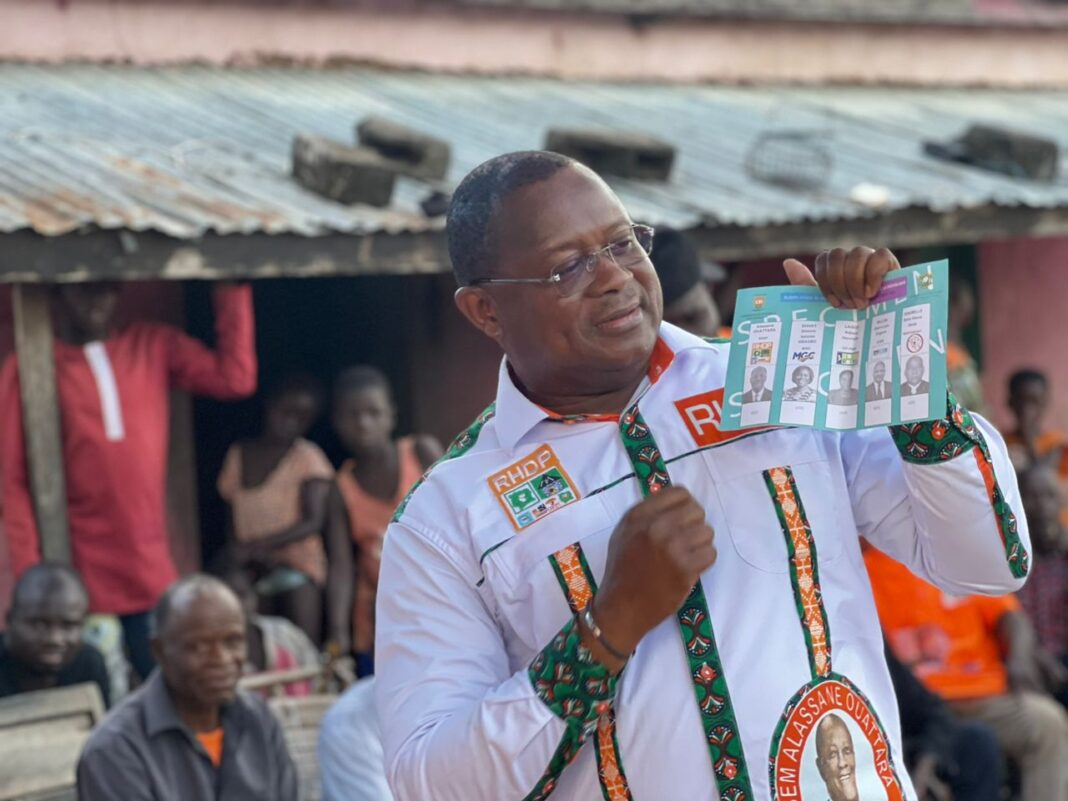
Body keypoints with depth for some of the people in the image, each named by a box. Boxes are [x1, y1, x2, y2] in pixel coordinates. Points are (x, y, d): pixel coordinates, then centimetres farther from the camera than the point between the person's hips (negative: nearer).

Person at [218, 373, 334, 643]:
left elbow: (314, 521, -9)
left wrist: (262, 544, -20)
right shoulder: (238, 455, 13)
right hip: (253, 570, 3)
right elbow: (230, 515, 14)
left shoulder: (307, 457, 0)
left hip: (297, 566, -3)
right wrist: (238, 550, -6)